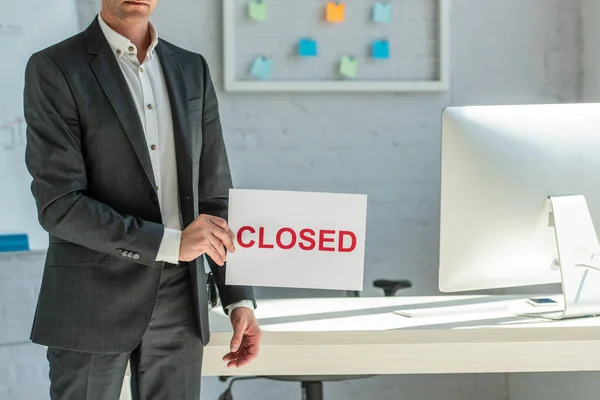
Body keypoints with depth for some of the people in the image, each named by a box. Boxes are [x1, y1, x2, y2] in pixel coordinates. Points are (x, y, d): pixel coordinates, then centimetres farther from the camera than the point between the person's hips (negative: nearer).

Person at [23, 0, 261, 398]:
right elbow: (59, 205, -15)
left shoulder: (192, 70, 9)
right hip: (92, 306, -4)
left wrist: (240, 299, 2)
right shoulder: (53, 70, -8)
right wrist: (170, 242, -22)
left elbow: (213, 194, 9)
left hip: (179, 306, 5)